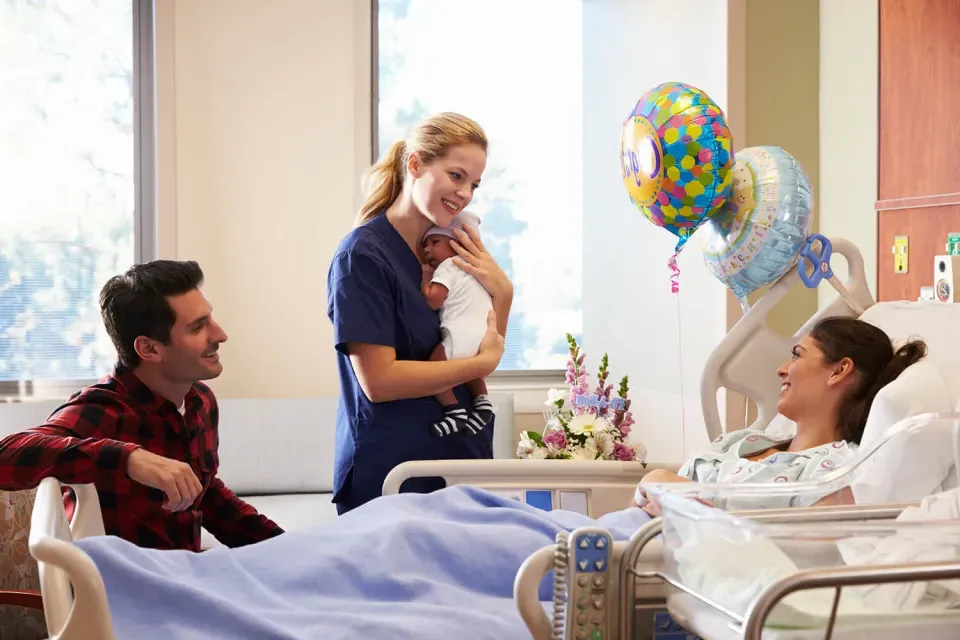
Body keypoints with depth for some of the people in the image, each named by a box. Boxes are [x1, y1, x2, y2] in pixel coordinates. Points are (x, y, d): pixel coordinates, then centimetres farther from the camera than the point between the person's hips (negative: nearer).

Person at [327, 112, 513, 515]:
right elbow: (378, 381, -19)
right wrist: (484, 362, -13)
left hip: (462, 462, 7)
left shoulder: (449, 249, 11)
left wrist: (501, 292, -3)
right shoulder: (363, 255, -13)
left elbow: (488, 349, 14)